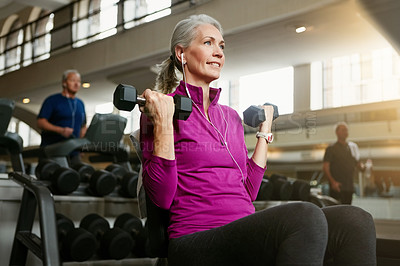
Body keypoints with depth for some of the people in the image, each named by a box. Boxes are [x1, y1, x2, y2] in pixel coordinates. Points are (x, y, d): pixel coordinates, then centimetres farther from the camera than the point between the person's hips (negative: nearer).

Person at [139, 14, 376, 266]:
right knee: (304, 216, -33)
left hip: (244, 239, 6)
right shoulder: (160, 108, 2)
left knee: (355, 220, -17)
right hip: (196, 240, -6)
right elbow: (161, 197, -8)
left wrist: (264, 132, 22)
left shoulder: (231, 116, 20)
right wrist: (163, 123, -14)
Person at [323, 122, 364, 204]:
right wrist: (332, 182, -19)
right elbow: (325, 167, -7)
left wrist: (364, 167, -2)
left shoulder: (353, 146, 16)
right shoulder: (331, 148, -1)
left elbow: (358, 163, 21)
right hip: (337, 187, -5)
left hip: (349, 187, 5)